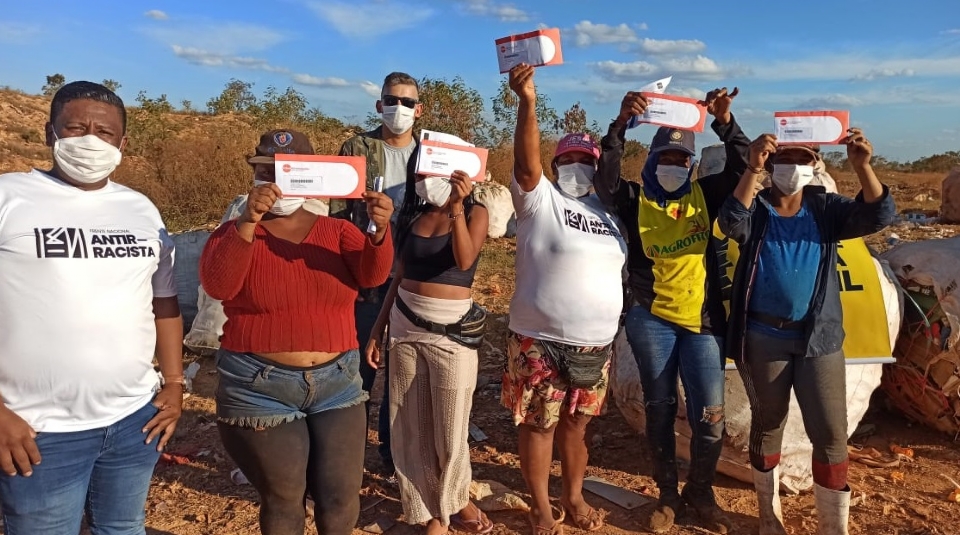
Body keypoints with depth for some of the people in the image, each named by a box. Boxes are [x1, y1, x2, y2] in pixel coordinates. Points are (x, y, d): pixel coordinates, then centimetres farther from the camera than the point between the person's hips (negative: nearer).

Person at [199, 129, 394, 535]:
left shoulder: (337, 232, 4)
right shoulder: (234, 234, -2)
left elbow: (373, 275, -13)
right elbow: (217, 286, -21)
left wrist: (380, 230, -33)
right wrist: (248, 220, -33)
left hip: (336, 382, 2)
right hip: (260, 389, -2)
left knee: (342, 496, 10)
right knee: (283, 499, 12)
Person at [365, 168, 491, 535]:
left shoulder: (475, 213, -4)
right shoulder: (412, 215, 8)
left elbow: (464, 261, -23)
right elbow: (400, 276, 12)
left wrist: (456, 209, -33)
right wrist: (377, 330, 9)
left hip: (452, 332, -4)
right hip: (406, 328, 4)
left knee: (450, 429, 4)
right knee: (412, 427, 8)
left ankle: (455, 501, 31)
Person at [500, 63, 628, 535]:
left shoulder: (607, 210, 11)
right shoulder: (539, 199, -8)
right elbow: (526, 160, -26)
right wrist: (527, 101, -37)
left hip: (595, 343, 5)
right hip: (541, 341, -5)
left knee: (576, 423, 18)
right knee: (539, 424, 7)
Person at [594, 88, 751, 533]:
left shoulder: (704, 195, 5)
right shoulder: (635, 200, -1)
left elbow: (743, 168, -5)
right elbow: (605, 180, -19)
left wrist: (725, 123, -19)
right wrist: (620, 125, -29)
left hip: (704, 320, 1)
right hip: (651, 321, -1)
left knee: (710, 417, 2)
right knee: (660, 411, 10)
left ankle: (700, 493, 25)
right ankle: (668, 495, 28)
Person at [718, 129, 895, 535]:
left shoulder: (826, 208, 3)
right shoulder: (756, 210, -2)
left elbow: (878, 217, -12)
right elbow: (731, 224, -24)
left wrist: (862, 166, -26)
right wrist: (752, 169, -34)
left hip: (820, 337, 1)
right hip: (763, 337, -1)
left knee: (831, 435, 1)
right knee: (767, 426, 14)